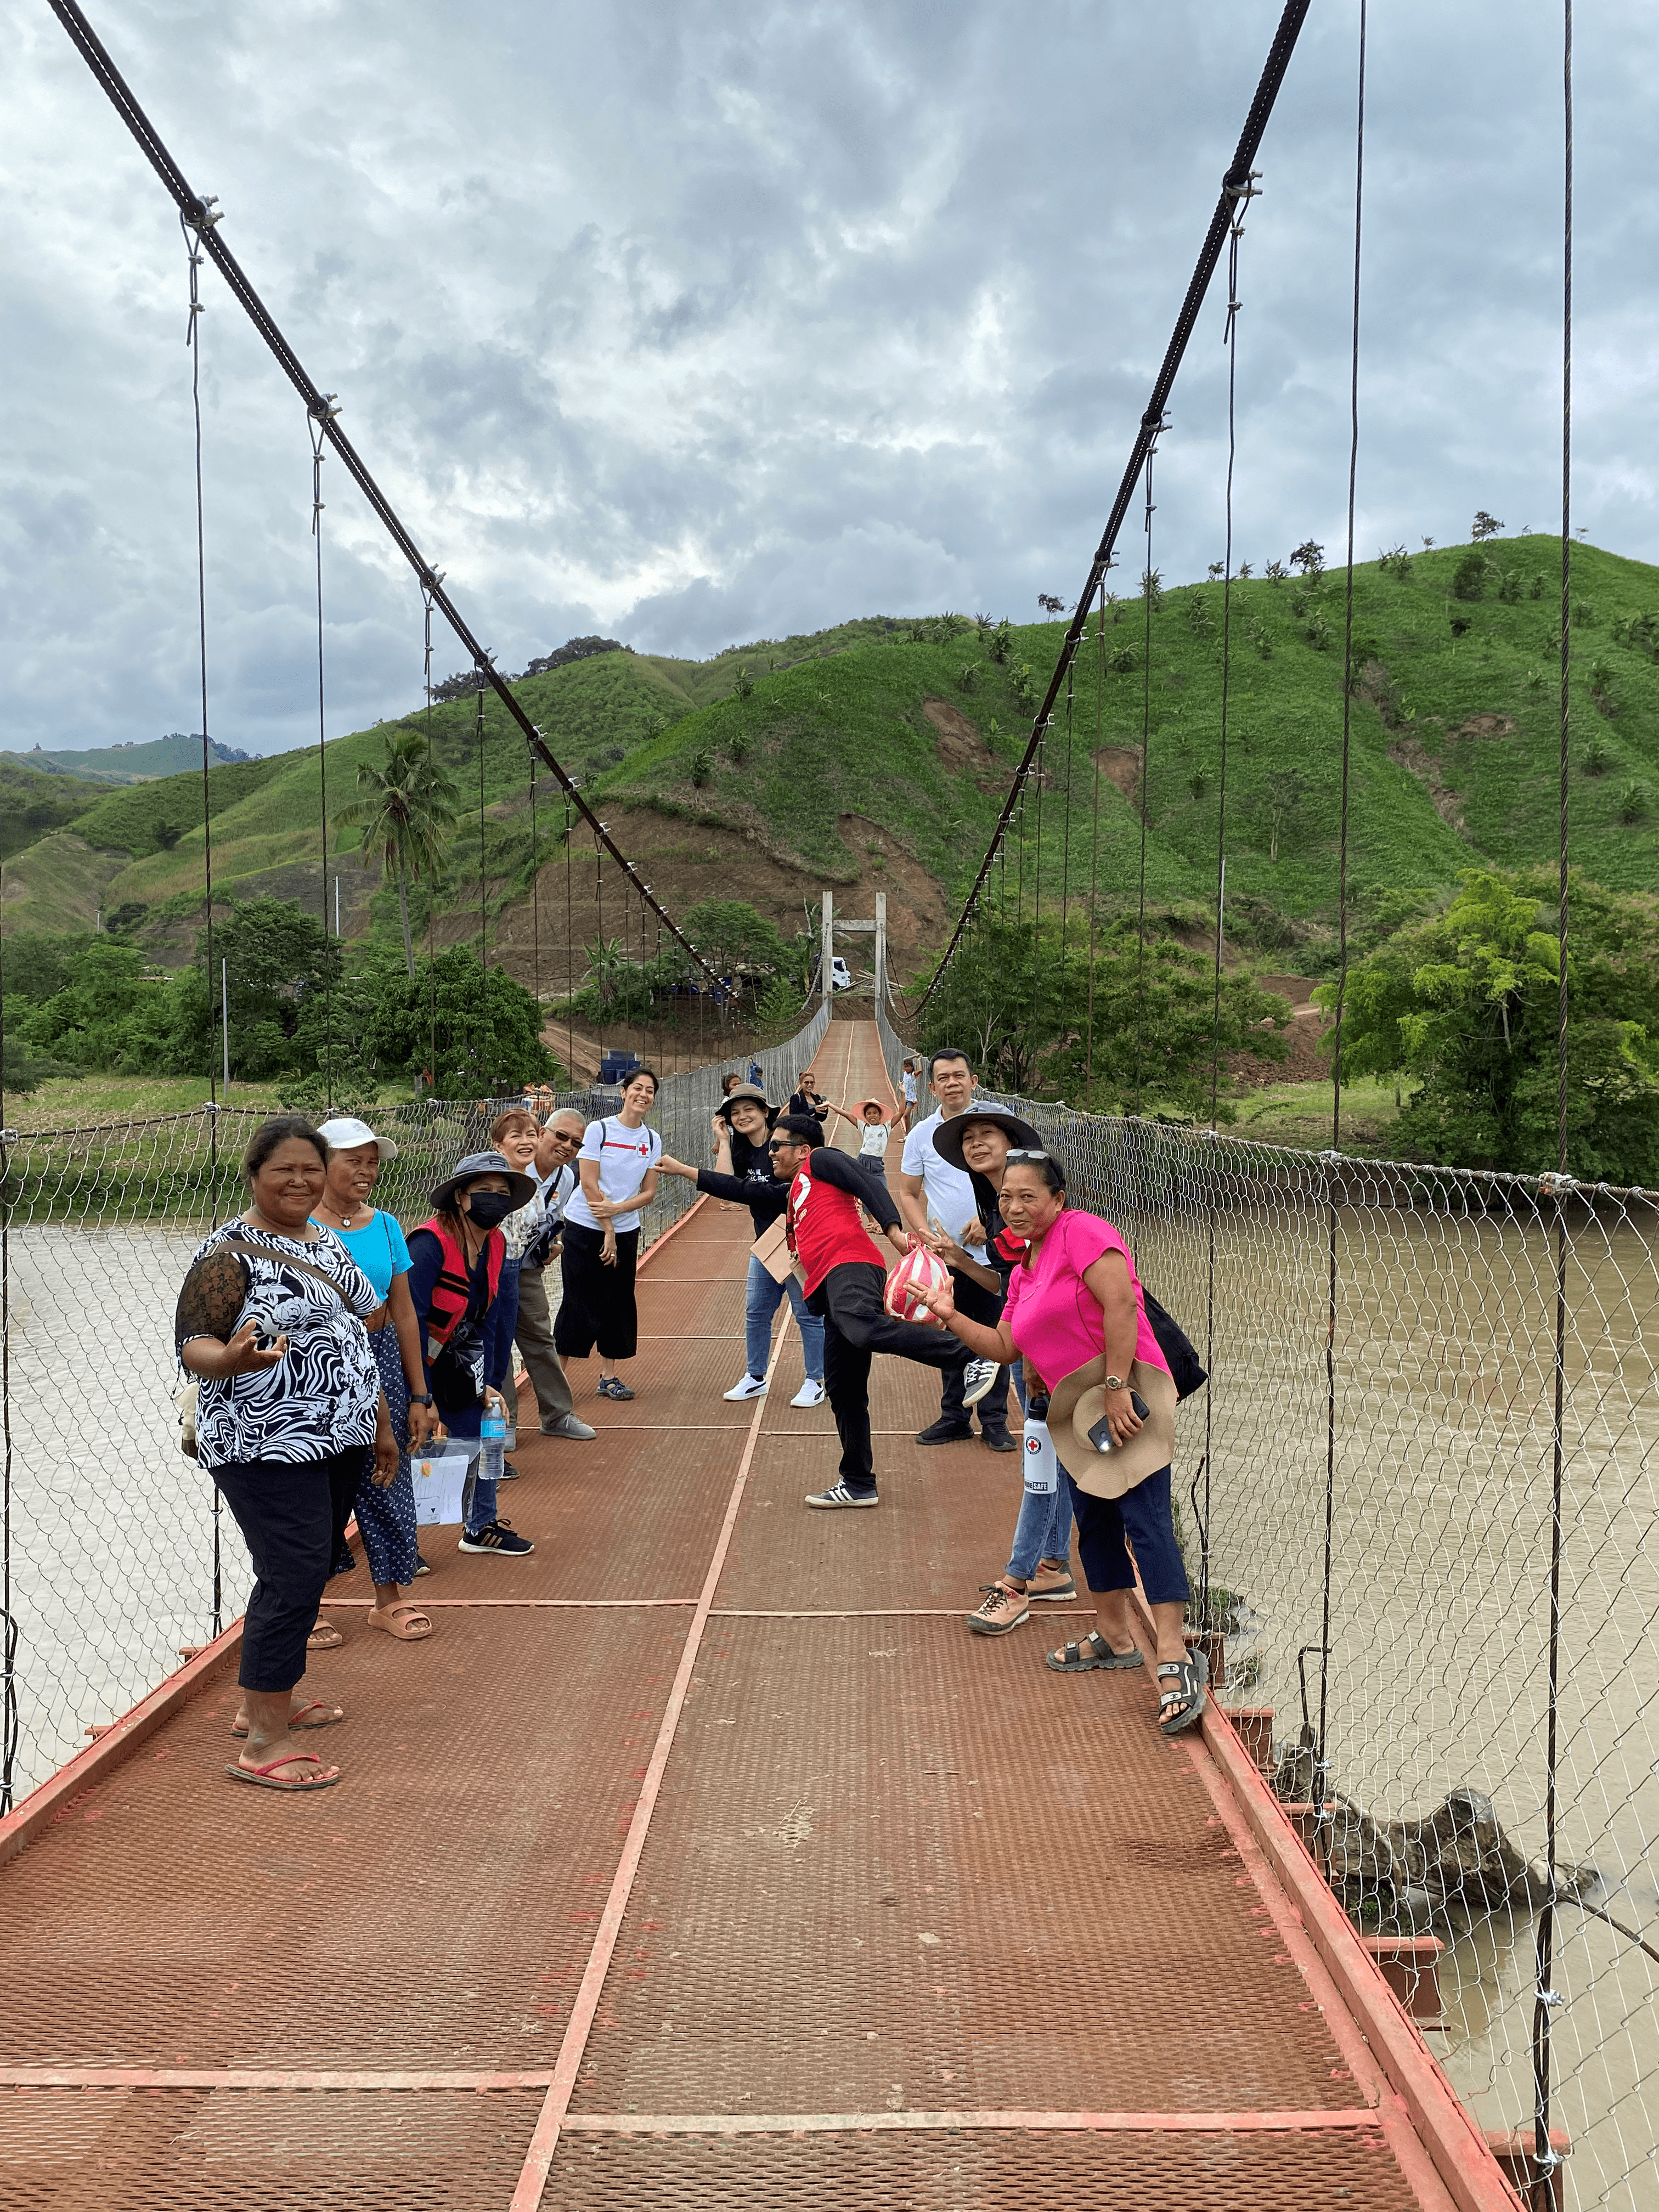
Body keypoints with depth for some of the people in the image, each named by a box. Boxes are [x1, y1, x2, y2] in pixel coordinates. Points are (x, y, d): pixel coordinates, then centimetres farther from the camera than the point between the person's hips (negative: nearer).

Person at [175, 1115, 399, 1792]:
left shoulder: (326, 1242, 12)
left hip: (334, 1442, 8)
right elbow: (191, 1343, -17)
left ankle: (266, 1702, 32)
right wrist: (231, 1359, -39)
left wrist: (380, 1423, 22)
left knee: (296, 1574, 16)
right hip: (267, 1449, -8)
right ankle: (262, 1745, -3)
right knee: (295, 1579, -11)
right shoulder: (230, 1253, -13)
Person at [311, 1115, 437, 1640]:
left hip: (382, 1359, 4)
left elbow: (404, 1314, 7)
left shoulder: (384, 1226, 4)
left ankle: (389, 1596, 26)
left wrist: (418, 1396, 7)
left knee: (386, 1478, 10)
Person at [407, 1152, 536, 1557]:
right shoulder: (431, 1243, -28)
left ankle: (480, 1528, 23)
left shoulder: (495, 1244, -3)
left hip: (447, 1354, 8)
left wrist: (484, 1384, 1)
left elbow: (486, 1319, 5)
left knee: (482, 1425, 7)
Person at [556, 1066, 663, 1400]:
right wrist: (608, 1233, -13)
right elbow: (590, 1185, -12)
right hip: (585, 1228, -4)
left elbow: (649, 1192, 4)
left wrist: (617, 1208, -14)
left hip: (626, 1231, 5)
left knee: (619, 1301, 7)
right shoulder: (599, 1130, -9)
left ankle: (609, 1376, 17)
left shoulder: (652, 1140, 5)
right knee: (579, 1302, -3)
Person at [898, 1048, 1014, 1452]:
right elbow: (908, 1194, 8)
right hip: (945, 1254, 2)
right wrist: (927, 1235, -7)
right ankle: (954, 1418, 21)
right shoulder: (921, 1135, 3)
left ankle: (995, 1422, 13)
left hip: (992, 1251, -2)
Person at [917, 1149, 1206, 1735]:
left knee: (1144, 1520, -15)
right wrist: (951, 1315, 10)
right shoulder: (1023, 1272, 18)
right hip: (1074, 1411, 10)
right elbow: (1004, 1346, 22)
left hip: (1126, 1395, -10)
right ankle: (1115, 1638, 31)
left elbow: (1120, 1301, -20)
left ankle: (1176, 1660, -18)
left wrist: (1116, 1388, -22)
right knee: (1095, 1525, 17)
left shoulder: (1081, 1231, -10)